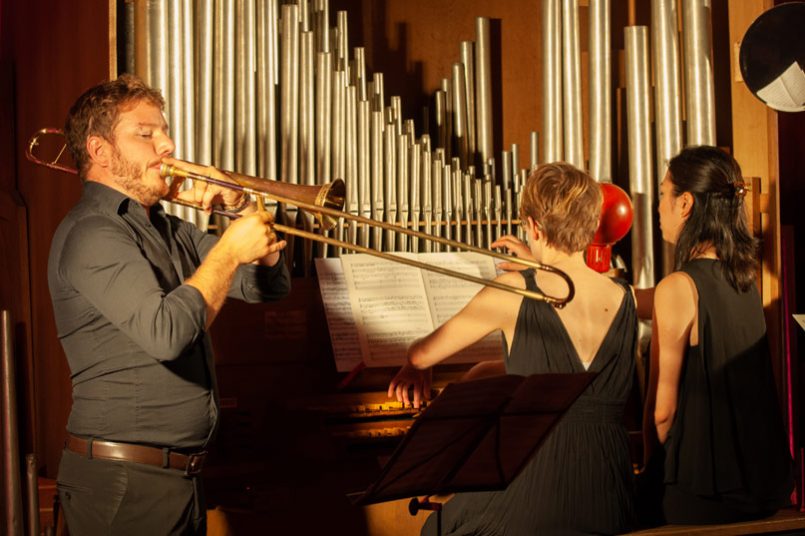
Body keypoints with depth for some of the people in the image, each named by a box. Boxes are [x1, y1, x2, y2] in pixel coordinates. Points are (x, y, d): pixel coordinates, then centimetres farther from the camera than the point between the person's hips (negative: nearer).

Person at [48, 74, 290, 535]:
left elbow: (271, 284, 16)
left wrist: (243, 209, 1)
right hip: (124, 480, -8)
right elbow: (164, 332, -28)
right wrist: (230, 249, -19)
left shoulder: (170, 231, 15)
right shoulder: (91, 233, -14)